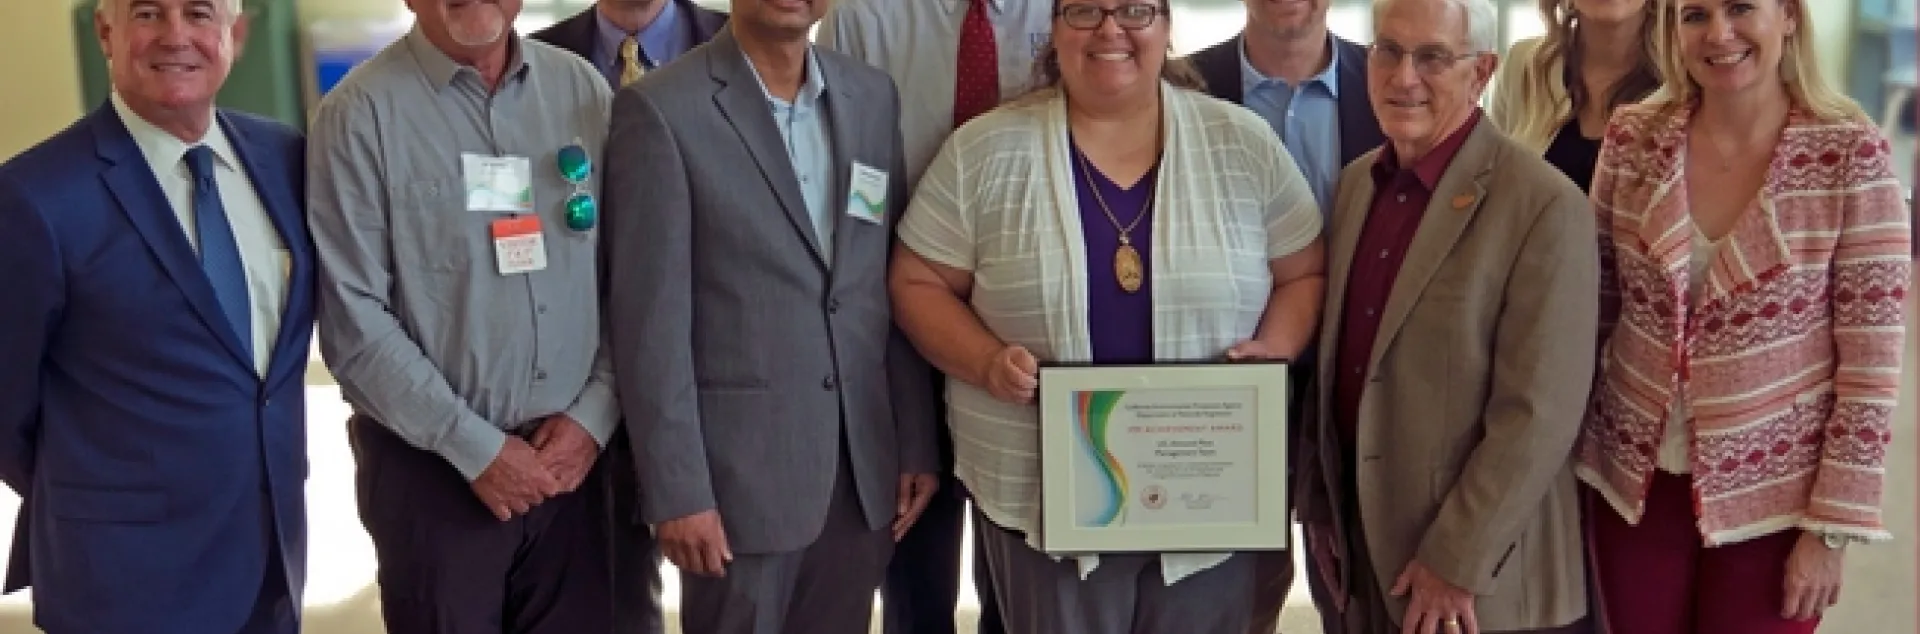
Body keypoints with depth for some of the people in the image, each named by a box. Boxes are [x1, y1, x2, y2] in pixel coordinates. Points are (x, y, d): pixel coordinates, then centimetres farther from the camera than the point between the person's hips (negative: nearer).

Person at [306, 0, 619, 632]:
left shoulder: (583, 89, 3)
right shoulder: (361, 112, -8)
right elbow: (353, 321, -10)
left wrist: (594, 414, -4)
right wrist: (474, 447, -11)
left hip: (571, 454, 3)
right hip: (432, 466, -3)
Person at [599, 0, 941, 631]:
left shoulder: (873, 96, 7)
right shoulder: (661, 109, -9)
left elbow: (897, 287, 9)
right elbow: (649, 317, -11)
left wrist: (916, 444, 7)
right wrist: (676, 489, -12)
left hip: (864, 466, 5)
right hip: (738, 472, -4)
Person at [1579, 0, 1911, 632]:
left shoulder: (1852, 154, -12)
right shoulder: (1633, 139, -4)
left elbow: (1872, 363, -10)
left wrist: (1832, 528, -10)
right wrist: (1569, 445, 8)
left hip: (1774, 495, -2)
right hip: (1635, 482, 3)